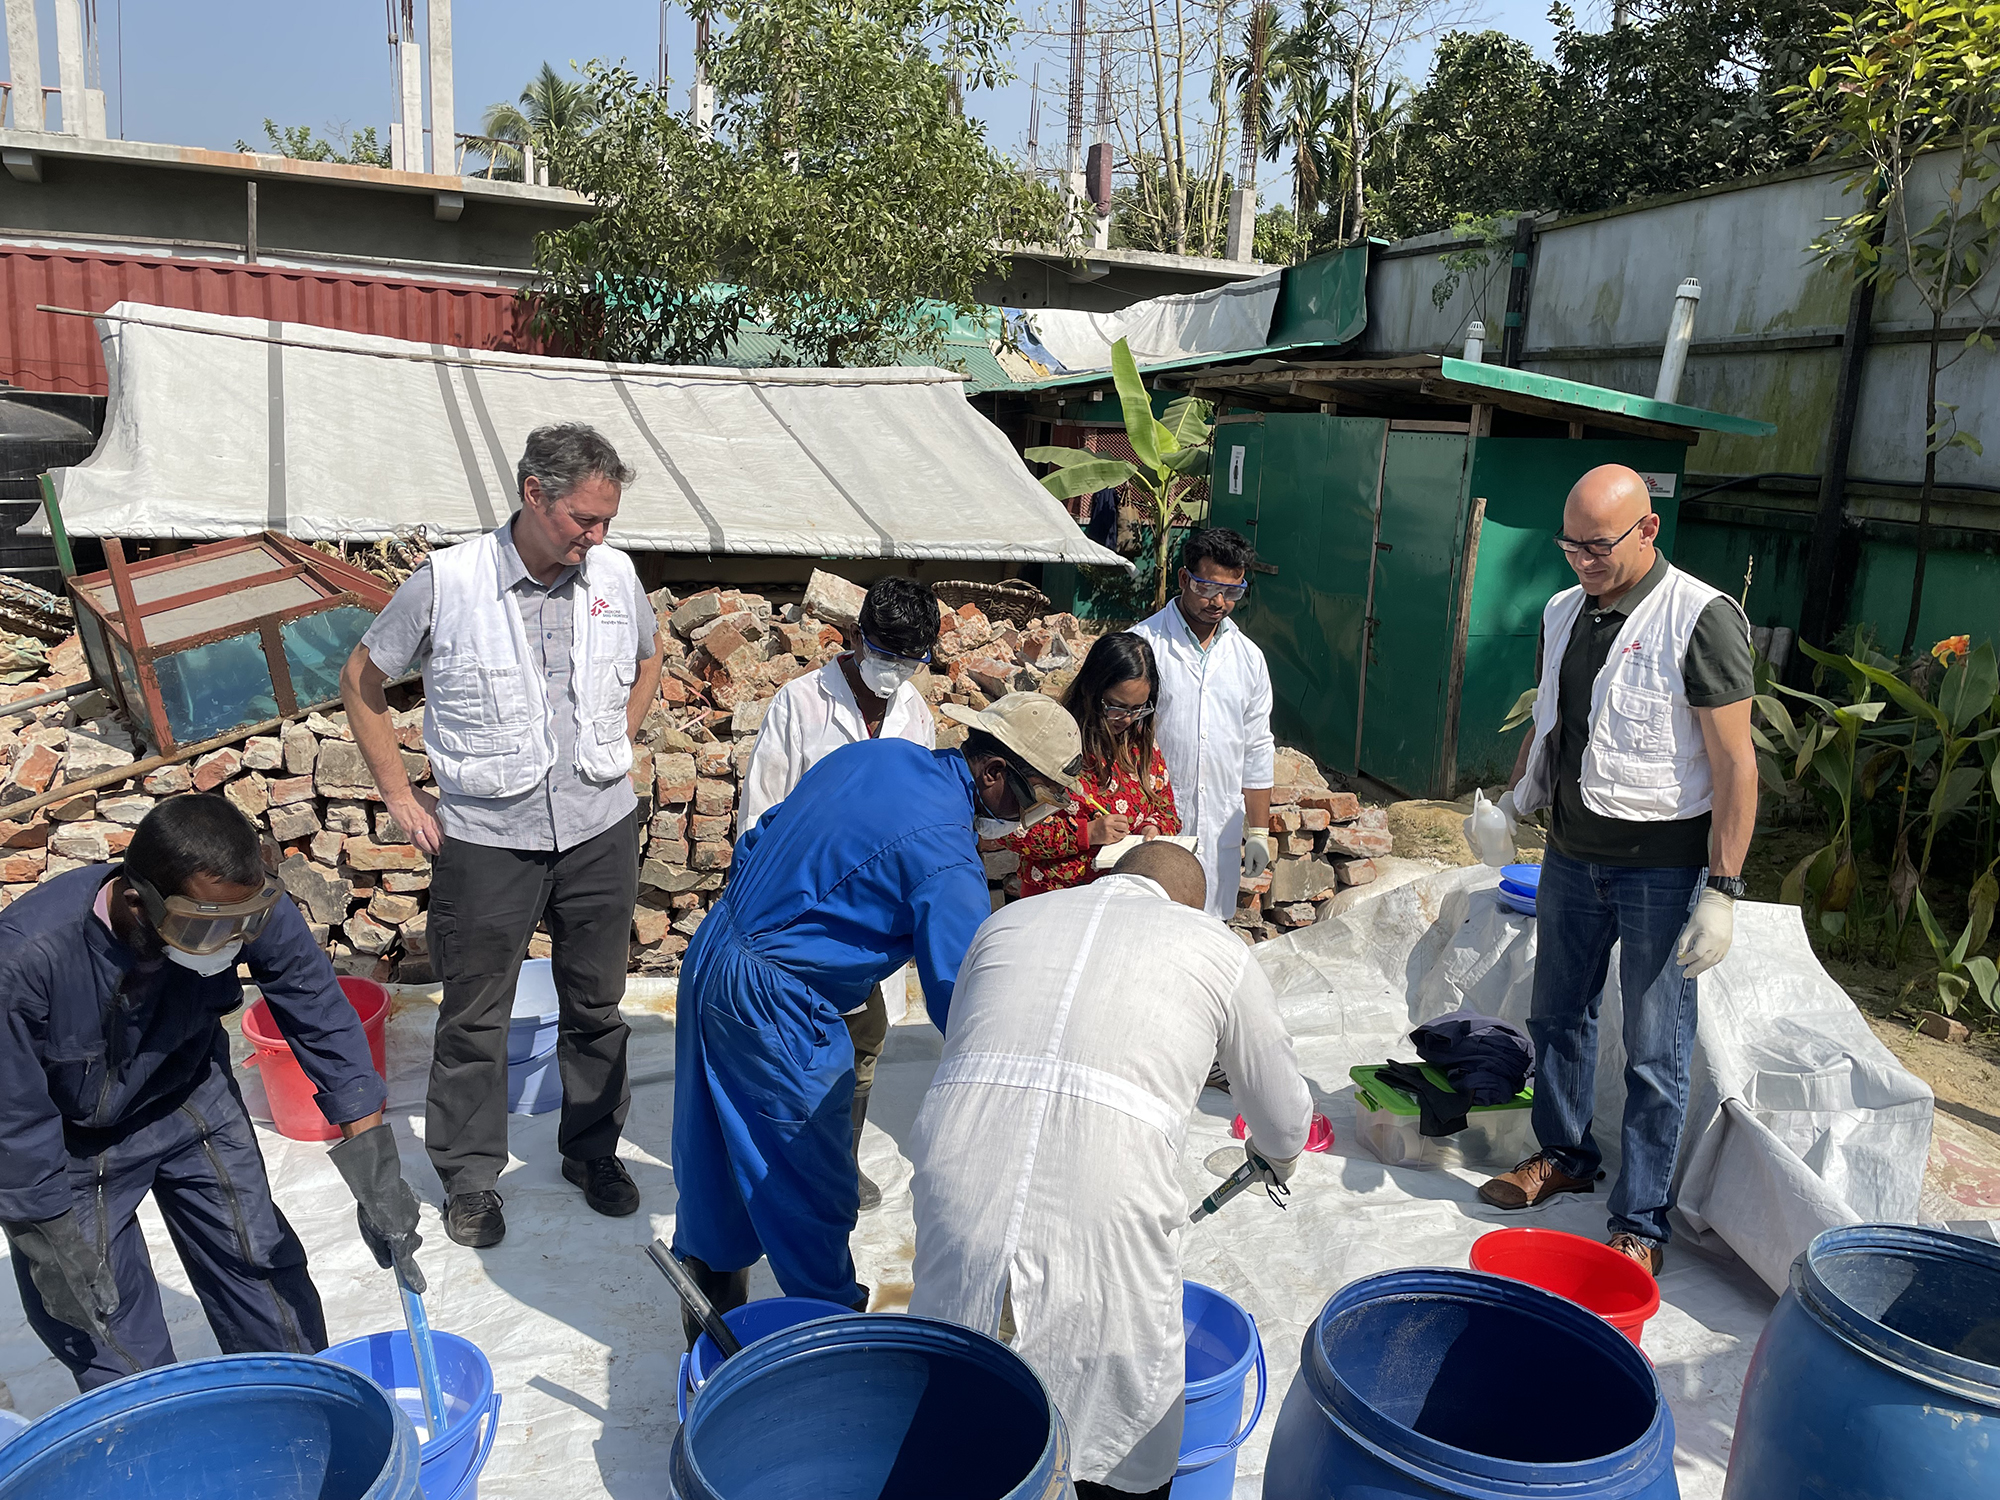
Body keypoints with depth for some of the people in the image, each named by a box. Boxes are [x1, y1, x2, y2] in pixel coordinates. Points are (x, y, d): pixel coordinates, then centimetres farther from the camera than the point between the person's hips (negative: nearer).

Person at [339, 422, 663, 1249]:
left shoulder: (615, 576, -1)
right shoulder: (448, 581, -11)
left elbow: (647, 661, 20)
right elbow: (361, 679, 2)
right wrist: (399, 795, 0)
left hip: (600, 828, 3)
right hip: (485, 836, -3)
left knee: (595, 1003, 15)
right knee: (475, 1016, 9)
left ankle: (593, 1150, 34)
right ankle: (469, 1177, 27)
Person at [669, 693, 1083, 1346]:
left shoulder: (874, 753, 5)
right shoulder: (946, 856, -21)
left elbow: (755, 842, 14)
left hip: (710, 954, 10)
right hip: (774, 1011, -9)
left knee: (714, 1162, 23)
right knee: (813, 1190, 8)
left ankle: (711, 1320, 42)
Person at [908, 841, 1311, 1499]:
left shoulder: (1007, 919, 25)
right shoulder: (1216, 946, 19)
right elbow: (1282, 1119, 28)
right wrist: (1275, 1158, 53)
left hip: (958, 1178, 3)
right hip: (1106, 1206, -2)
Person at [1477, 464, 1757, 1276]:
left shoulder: (1700, 619, -15)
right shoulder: (1563, 612, 5)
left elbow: (1734, 764, -16)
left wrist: (1722, 889, -18)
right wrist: (1514, 799, 6)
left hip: (1664, 867, -6)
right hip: (1573, 854, 6)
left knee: (1654, 1054, 3)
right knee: (1558, 1016, 18)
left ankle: (1640, 1221, 17)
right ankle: (1564, 1155, 39)